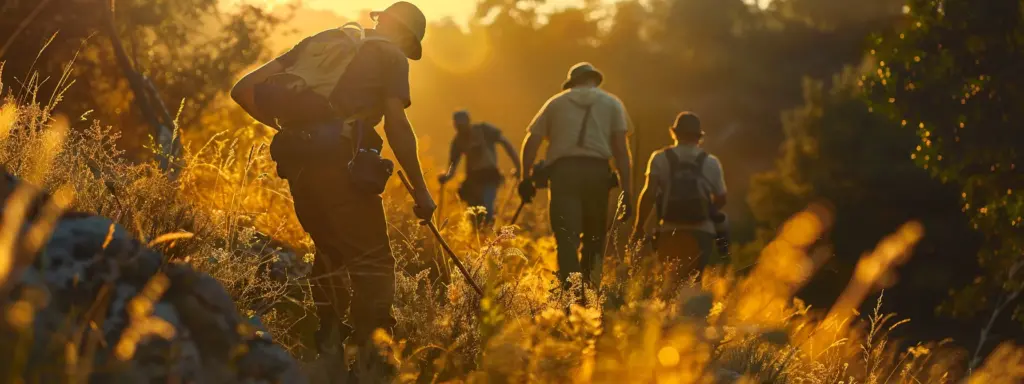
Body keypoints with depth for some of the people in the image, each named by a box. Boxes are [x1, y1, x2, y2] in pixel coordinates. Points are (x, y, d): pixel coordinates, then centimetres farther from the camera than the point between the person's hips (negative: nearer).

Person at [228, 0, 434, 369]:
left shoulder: (321, 40, 24)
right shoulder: (391, 56, 9)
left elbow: (245, 89, 17)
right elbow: (397, 126, -5)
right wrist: (420, 190, 1)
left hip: (297, 161, 6)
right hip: (340, 162, -6)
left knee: (330, 253, 23)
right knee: (373, 262, -1)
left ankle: (328, 346, 24)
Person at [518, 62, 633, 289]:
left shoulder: (556, 102, 19)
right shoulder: (611, 103, 17)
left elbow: (531, 141, 9)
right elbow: (621, 149, 6)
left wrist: (526, 178, 11)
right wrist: (626, 191, 4)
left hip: (562, 171, 0)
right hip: (597, 171, 0)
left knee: (566, 236, -6)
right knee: (594, 236, 15)